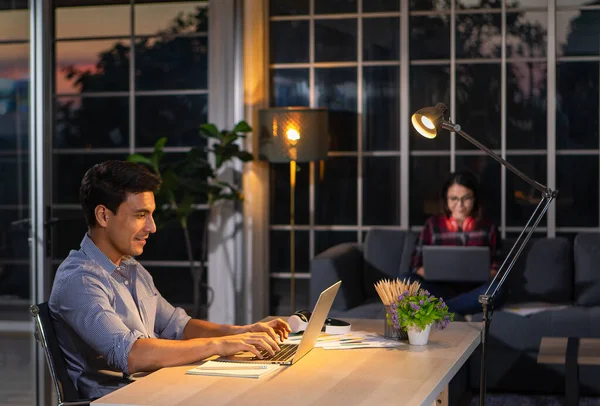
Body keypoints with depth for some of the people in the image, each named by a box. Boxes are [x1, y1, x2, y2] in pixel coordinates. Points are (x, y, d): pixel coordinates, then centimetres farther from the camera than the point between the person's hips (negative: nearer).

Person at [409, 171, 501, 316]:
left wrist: (487, 275, -14)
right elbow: (417, 265, 8)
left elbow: (496, 267, 10)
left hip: (473, 292, 0)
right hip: (441, 289, 0)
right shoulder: (433, 224, 9)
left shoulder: (488, 226, 10)